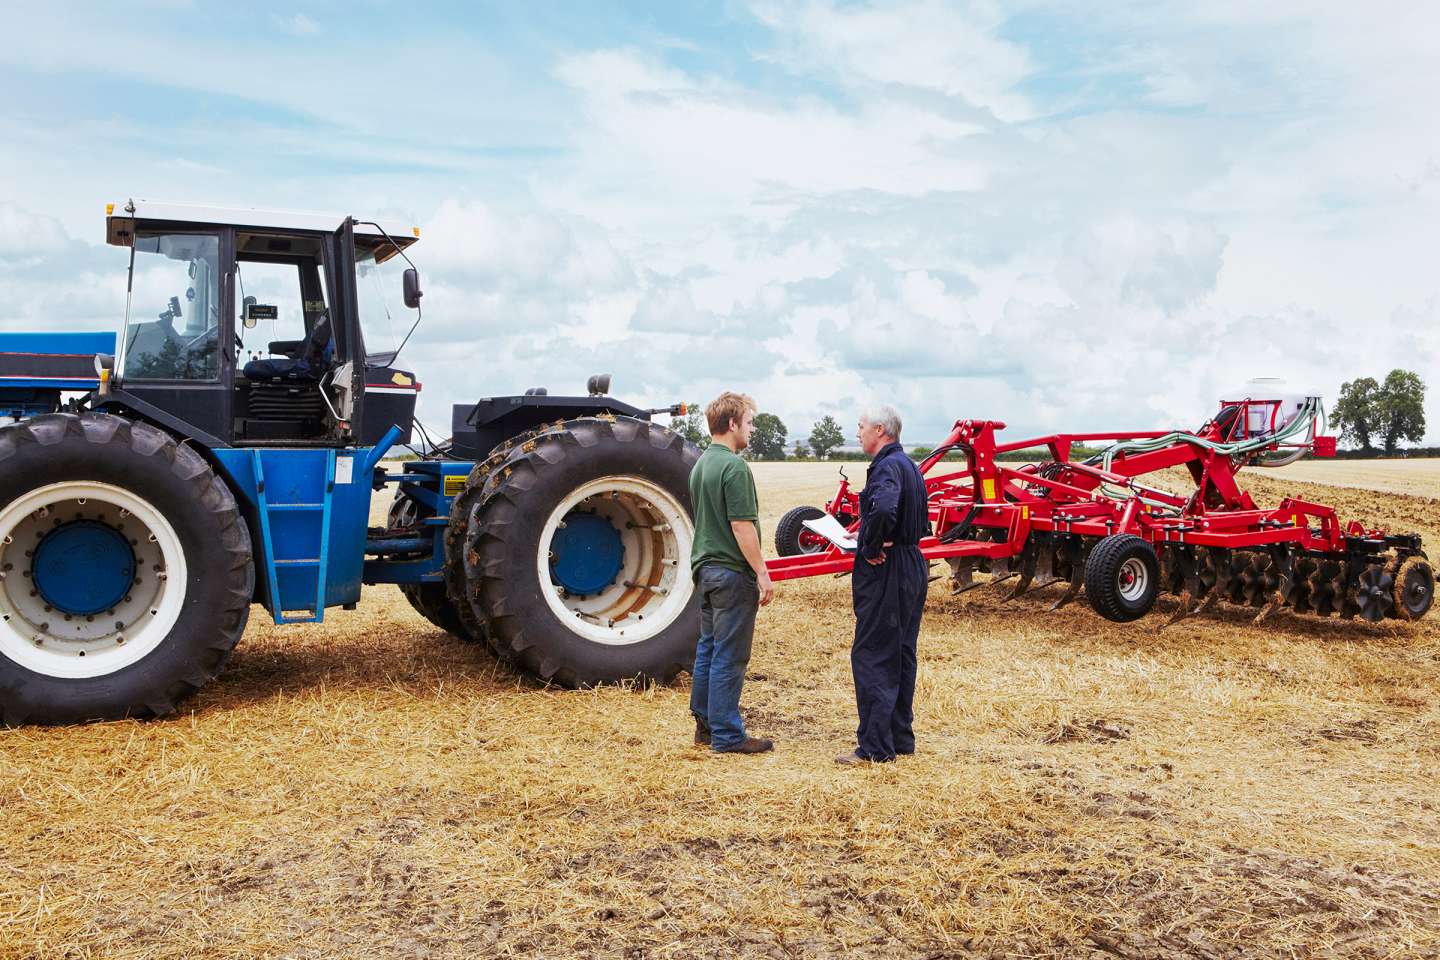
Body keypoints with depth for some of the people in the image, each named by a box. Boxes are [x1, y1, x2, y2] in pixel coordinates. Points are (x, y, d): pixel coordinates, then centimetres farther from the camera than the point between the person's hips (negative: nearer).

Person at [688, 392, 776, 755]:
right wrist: (762, 574, -16)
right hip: (732, 572, -10)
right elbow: (741, 526, -21)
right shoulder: (734, 466, -17)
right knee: (729, 656, -4)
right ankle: (727, 735, 2)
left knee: (708, 649, 15)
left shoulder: (700, 464, 13)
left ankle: (705, 724, 23)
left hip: (705, 567, 10)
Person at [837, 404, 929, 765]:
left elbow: (884, 509, -37)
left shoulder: (886, 467, -16)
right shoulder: (909, 465, 15)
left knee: (872, 657, -4)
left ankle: (875, 746, 0)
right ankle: (901, 738, 24)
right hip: (913, 569, 10)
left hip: (885, 573, -10)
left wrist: (871, 548, -22)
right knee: (901, 656, 15)